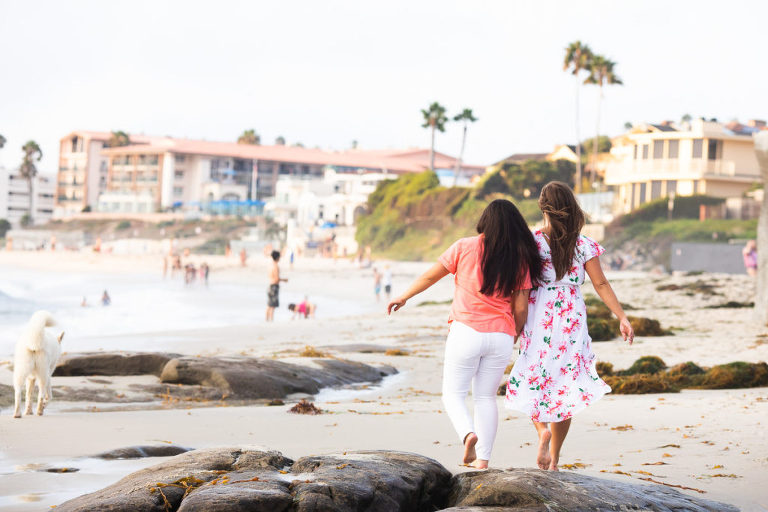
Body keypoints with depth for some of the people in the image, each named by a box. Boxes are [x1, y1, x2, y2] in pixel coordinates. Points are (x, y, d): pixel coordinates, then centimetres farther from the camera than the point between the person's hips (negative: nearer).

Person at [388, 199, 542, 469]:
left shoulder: (464, 247, -3)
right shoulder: (520, 259, 2)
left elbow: (429, 277, 5)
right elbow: (520, 308, 1)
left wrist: (403, 297, 21)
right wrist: (514, 335, 20)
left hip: (467, 332, -2)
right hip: (501, 336, 3)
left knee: (453, 394, 9)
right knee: (486, 397, 14)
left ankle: (469, 433, -20)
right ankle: (482, 461, 8)